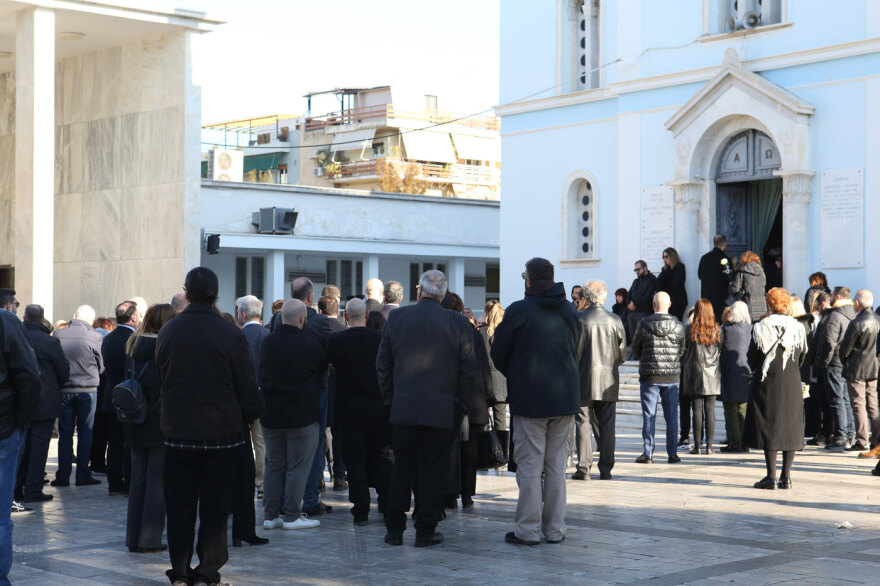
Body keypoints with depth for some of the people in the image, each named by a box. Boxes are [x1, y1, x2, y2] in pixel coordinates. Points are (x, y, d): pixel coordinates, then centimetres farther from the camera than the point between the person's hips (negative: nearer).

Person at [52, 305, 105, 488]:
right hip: (88, 390, -2)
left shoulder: (58, 335, -4)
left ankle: (62, 476, 8)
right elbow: (102, 366, 0)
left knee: (65, 433, 7)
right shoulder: (95, 337, -10)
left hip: (64, 390, 2)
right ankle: (83, 475, 5)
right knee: (85, 432, 5)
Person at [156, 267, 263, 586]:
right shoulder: (230, 334, -11)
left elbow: (160, 380, 8)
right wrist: (251, 414, 11)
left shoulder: (167, 332, -2)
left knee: (179, 503, 11)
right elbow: (247, 386, -6)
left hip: (177, 431, 2)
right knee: (214, 505, 5)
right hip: (220, 431, -2)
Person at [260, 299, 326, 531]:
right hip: (302, 416, -5)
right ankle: (291, 515, 3)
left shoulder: (267, 342, 1)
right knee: (298, 466, 2)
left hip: (270, 415, 5)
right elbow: (323, 368, 3)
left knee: (274, 465, 13)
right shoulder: (311, 345, -14)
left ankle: (271, 514, 16)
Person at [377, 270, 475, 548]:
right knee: (432, 471, 5)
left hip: (404, 408, 2)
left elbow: (383, 363, 7)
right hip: (443, 410, -1)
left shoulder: (396, 317, 1)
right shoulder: (458, 323, -4)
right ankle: (425, 532, 8)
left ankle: (394, 530, 13)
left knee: (401, 469, 10)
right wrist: (461, 407, 9)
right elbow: (469, 369, 0)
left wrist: (390, 398, 15)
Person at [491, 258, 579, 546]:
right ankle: (555, 529, 13)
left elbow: (498, 355, -2)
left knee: (530, 466, 0)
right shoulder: (570, 311, 8)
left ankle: (528, 530, 3)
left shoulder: (518, 311, -9)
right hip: (565, 398, 5)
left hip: (529, 400, -5)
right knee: (557, 466, 10)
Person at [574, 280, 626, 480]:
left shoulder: (578, 319, -8)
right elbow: (622, 354, 3)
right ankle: (605, 469, 9)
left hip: (583, 381, -2)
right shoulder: (615, 320, -2)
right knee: (606, 426, 7)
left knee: (582, 424, 3)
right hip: (608, 382, 2)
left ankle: (583, 467, -2)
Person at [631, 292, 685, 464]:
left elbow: (635, 351, 4)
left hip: (649, 375, -2)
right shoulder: (678, 326, -3)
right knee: (672, 416, 7)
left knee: (648, 415, 3)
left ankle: (648, 453, 3)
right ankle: (672, 453, 9)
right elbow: (681, 351, 7)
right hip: (672, 376, 2)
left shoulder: (644, 325, -7)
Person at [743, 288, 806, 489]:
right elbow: (802, 357, 10)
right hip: (792, 385, 3)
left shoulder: (761, 328, -8)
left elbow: (752, 359, -3)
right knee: (790, 428, 8)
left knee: (769, 428, 1)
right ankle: (786, 476, 8)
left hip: (768, 383, -3)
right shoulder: (798, 328, 2)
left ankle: (771, 477, -1)